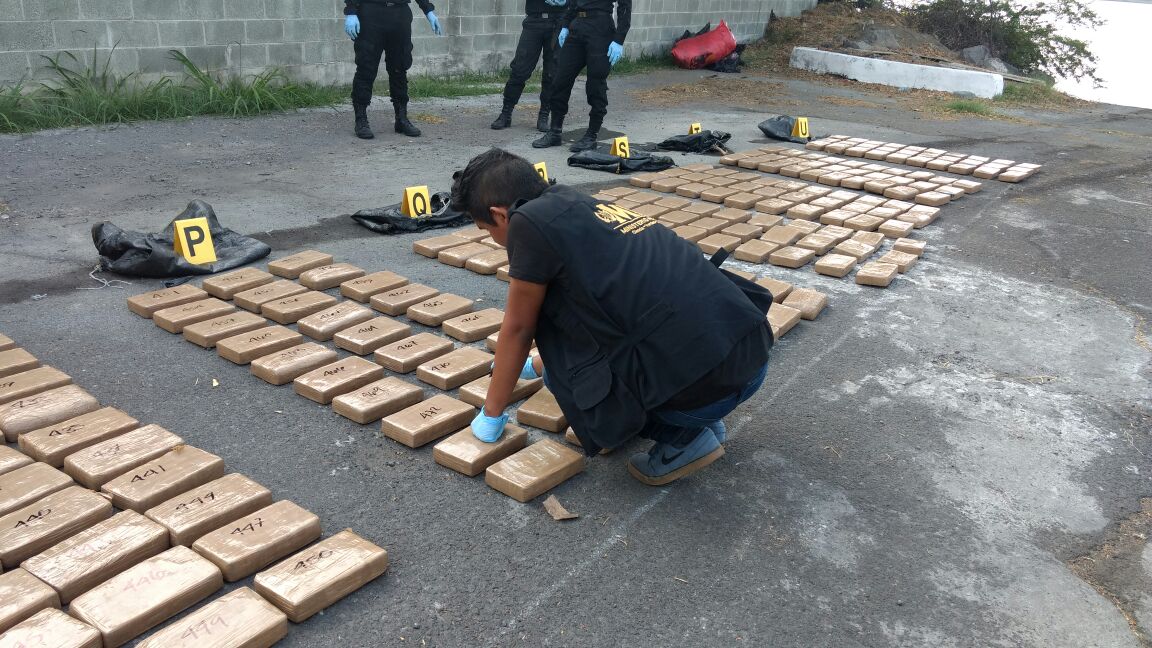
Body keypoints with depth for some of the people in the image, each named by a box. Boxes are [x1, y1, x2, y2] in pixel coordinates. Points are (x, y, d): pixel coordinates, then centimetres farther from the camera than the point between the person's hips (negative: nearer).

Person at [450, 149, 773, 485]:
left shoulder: (530, 222, -3)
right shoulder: (584, 208, 21)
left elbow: (518, 329, 8)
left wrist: (490, 415, 24)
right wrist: (536, 366, 54)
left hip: (705, 381, -8)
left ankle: (681, 437, 8)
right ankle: (701, 418, 19)